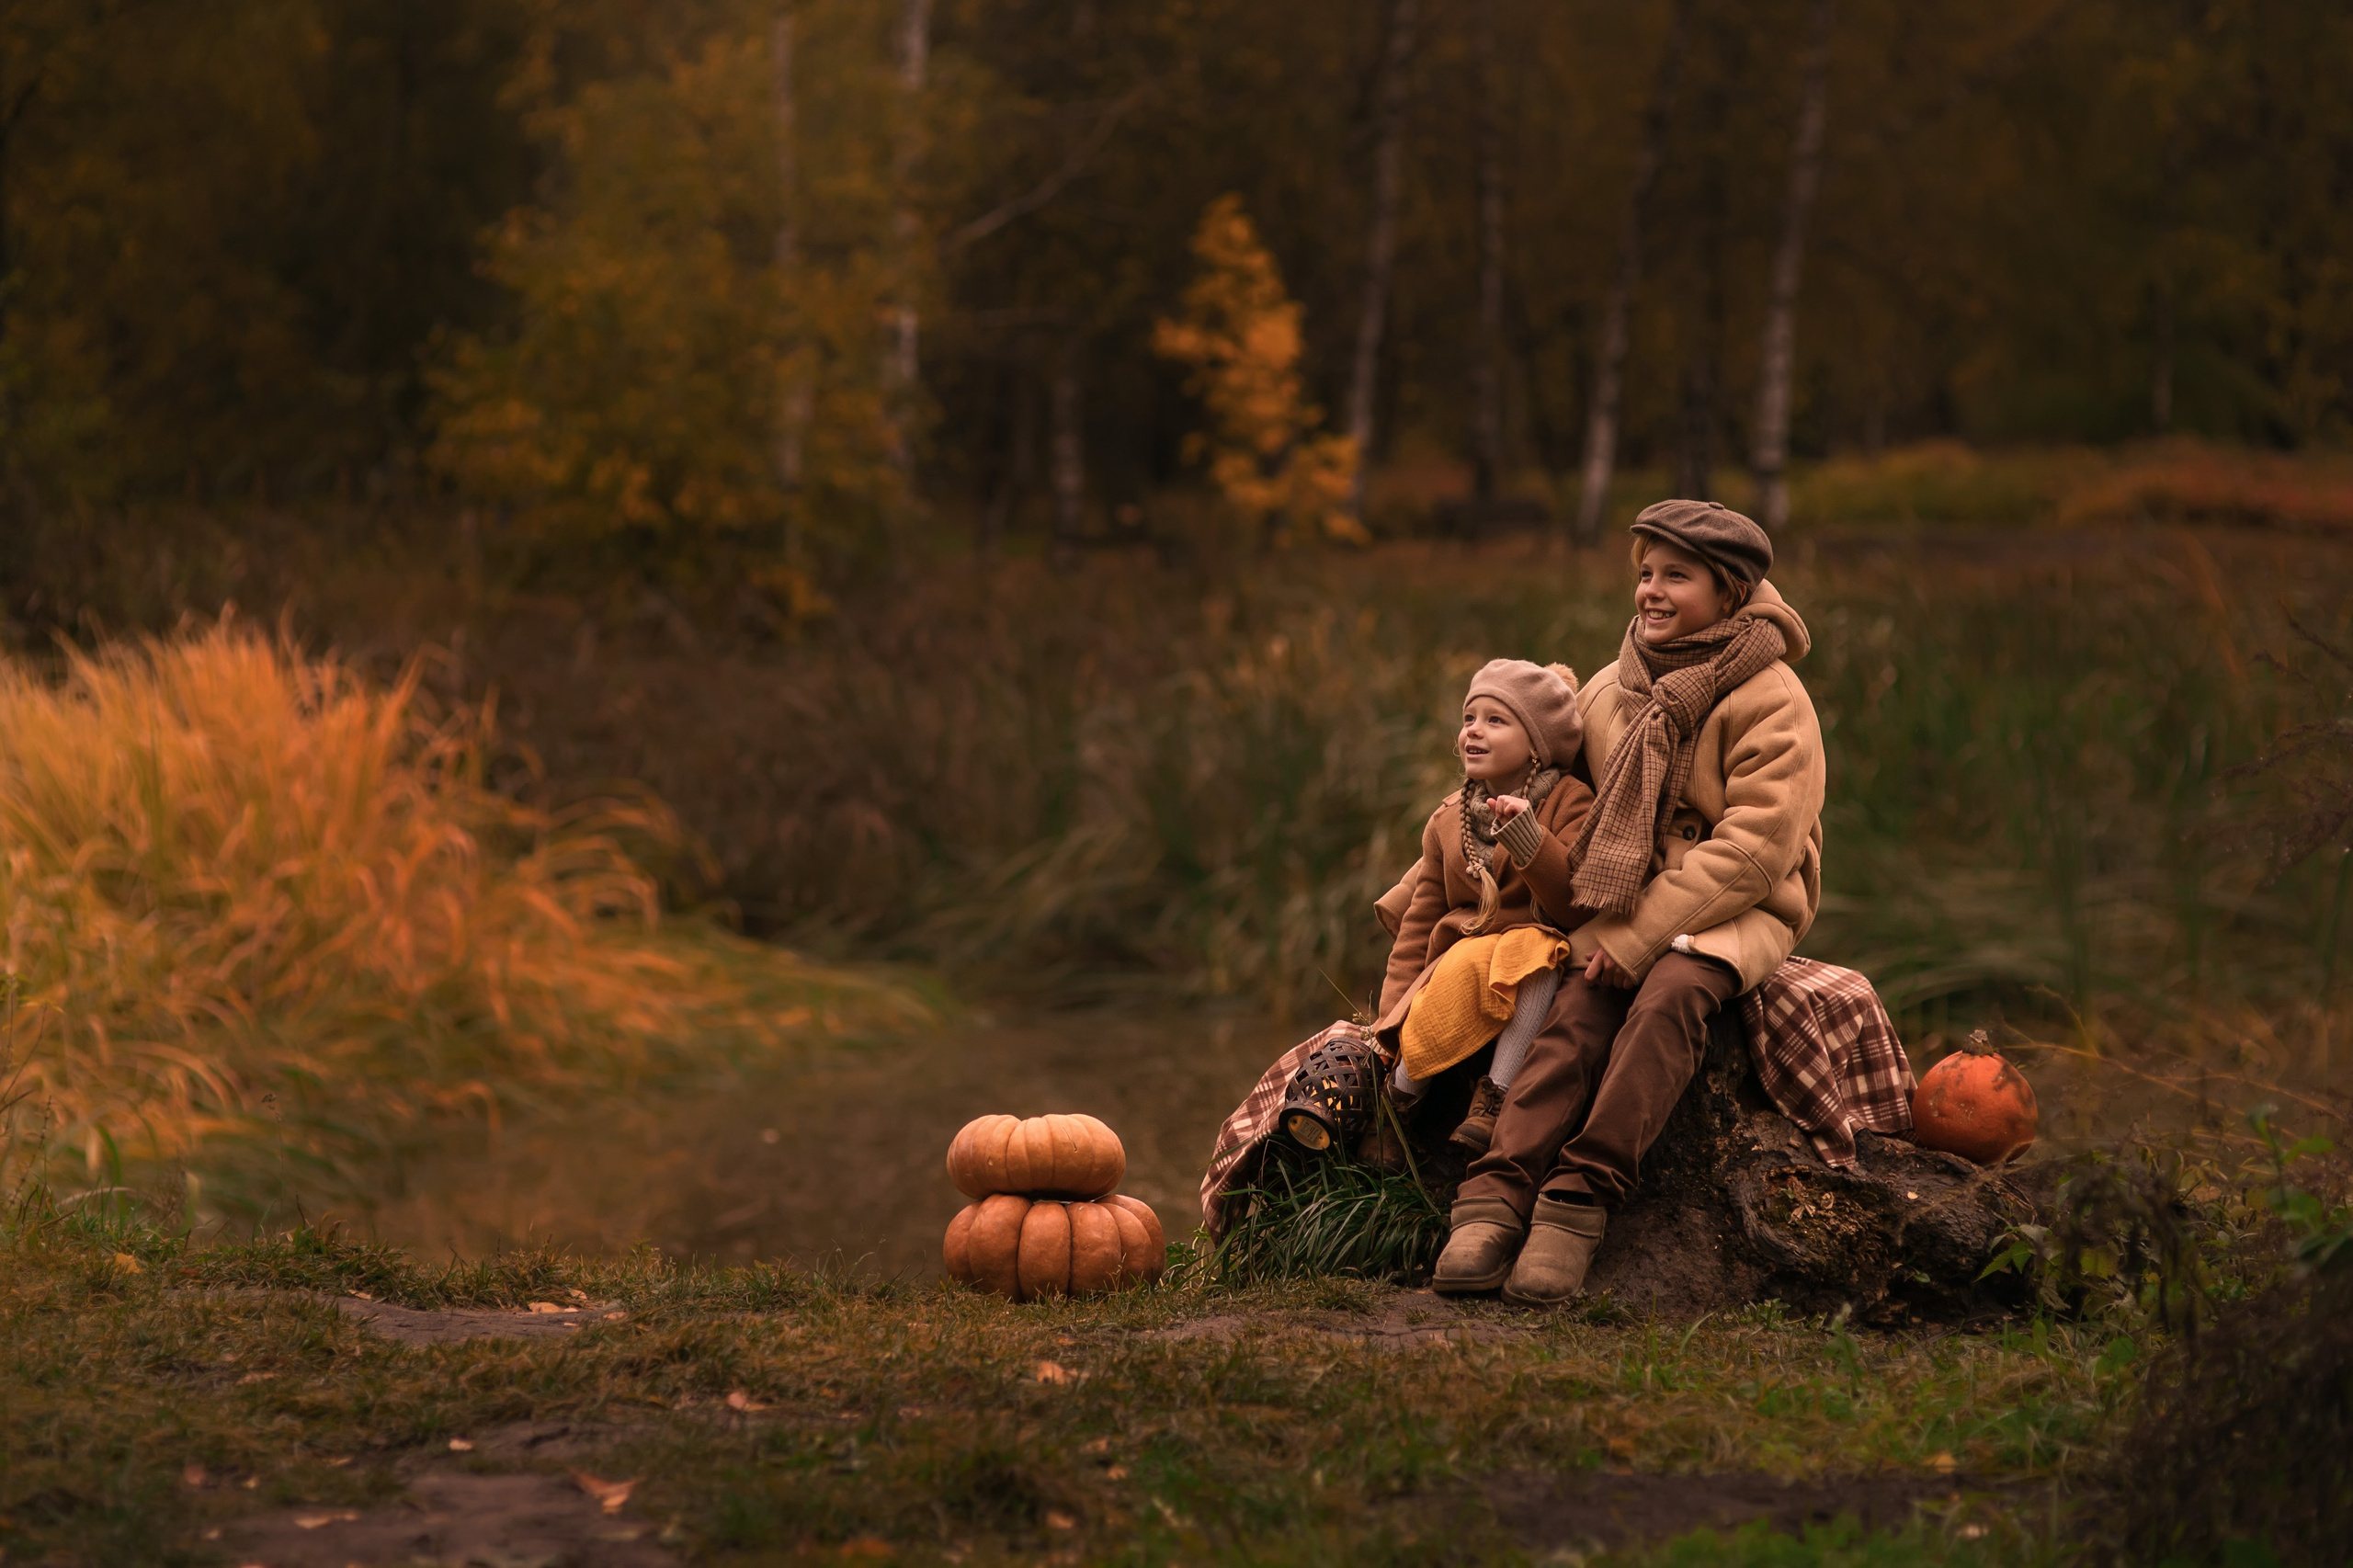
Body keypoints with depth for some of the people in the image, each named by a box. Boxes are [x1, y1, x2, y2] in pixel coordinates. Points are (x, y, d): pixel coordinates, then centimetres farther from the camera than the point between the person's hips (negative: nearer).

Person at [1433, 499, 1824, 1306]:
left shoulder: (1772, 702, -9)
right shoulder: (1606, 694, 10)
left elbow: (1752, 848, -17)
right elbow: (1578, 819, 17)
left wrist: (1640, 935, -22)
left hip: (1738, 913, -4)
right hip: (1629, 903, 5)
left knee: (1670, 993, -35)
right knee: (1576, 1009, -24)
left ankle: (1581, 1198, -37)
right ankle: (1496, 1197, -37)